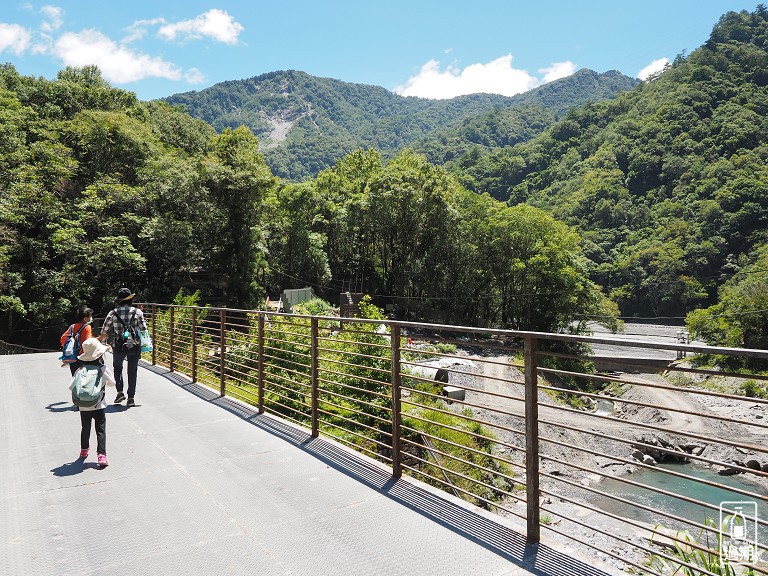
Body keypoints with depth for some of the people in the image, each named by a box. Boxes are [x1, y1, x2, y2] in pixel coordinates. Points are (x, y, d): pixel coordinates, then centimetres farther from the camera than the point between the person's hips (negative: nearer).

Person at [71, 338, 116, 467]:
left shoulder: (80, 370, -6)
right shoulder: (103, 369, -12)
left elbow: (71, 386, -8)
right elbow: (112, 383, -2)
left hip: (84, 406, 3)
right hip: (99, 405, -3)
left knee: (85, 428, 22)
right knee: (101, 430, 3)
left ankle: (84, 450, 40)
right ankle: (101, 454, -6)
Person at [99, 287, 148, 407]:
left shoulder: (113, 313, -4)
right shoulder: (137, 312, -4)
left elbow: (104, 333, 2)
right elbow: (143, 330, -5)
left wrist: (97, 340, 19)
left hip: (118, 347, 0)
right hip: (134, 346, 0)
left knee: (117, 368, 24)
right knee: (132, 371, 10)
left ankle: (120, 392, 11)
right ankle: (131, 397, 9)